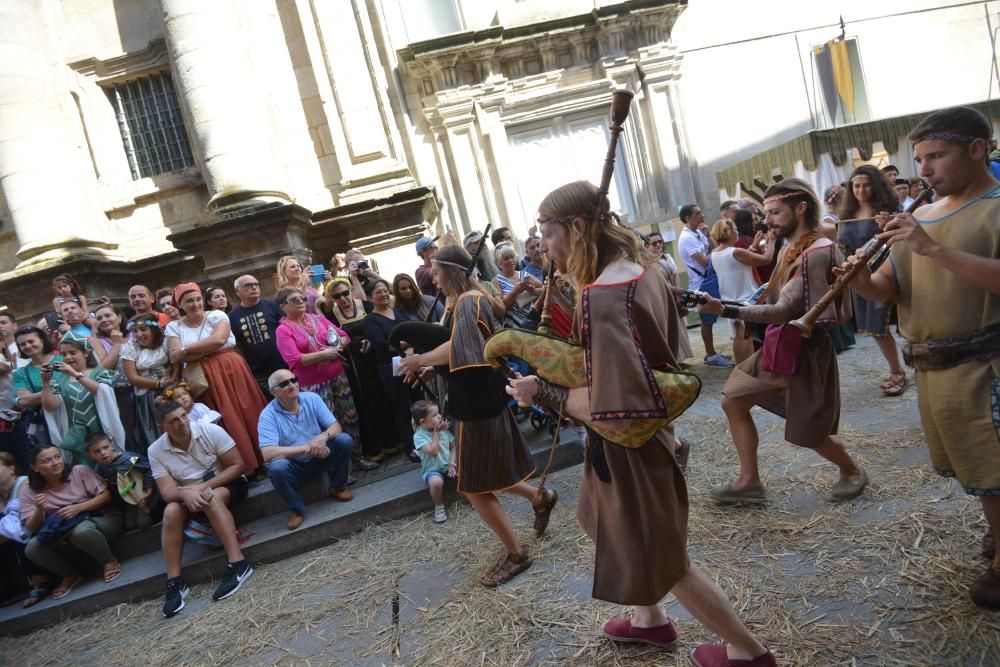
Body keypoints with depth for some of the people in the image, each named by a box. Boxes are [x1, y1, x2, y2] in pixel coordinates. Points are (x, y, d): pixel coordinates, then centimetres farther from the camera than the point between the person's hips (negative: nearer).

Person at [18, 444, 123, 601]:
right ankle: (71, 575, 3)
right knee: (32, 548, -22)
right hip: (61, 537, 4)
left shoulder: (80, 471, -9)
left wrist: (78, 508, -24)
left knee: (81, 531, -37)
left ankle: (109, 562, -8)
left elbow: (106, 495, -11)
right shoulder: (28, 491, -2)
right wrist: (39, 510, -25)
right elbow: (31, 529, -5)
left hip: (99, 519, -4)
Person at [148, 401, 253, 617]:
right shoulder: (156, 451, -9)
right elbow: (167, 491, -13)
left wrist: (203, 487, -25)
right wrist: (185, 493, -38)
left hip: (226, 484, -3)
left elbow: (237, 465, -15)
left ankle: (238, 564, -37)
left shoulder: (210, 431, -17)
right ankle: (175, 583, -23)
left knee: (212, 498, -35)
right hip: (189, 495, 3)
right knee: (171, 511, -27)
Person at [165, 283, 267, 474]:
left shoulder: (216, 315, 3)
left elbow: (219, 338, -16)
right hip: (204, 379, 1)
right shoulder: (173, 327, 6)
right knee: (224, 422, 0)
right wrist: (209, 348, -12)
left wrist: (185, 349, -12)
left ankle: (260, 462, 10)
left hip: (231, 370, 0)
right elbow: (177, 357, -8)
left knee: (247, 413, -1)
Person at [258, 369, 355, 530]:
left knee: (344, 439, -22)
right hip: (294, 465, -3)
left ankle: (338, 487, 2)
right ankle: (296, 508, -8)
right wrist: (307, 448, -35)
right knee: (277, 467, -35)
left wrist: (324, 436, -35)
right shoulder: (268, 415, -18)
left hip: (320, 457, 3)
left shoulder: (312, 398, -9)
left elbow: (336, 426, -10)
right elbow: (268, 453, -30)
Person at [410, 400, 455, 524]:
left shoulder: (443, 429, 1)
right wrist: (436, 432, -22)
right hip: (432, 470, -5)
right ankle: (439, 506, -9)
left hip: (447, 466, 5)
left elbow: (453, 447, 9)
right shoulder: (419, 436, -17)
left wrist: (452, 463, -7)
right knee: (436, 482, -38)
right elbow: (433, 452, -27)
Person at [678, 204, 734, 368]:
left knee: (710, 320, 15)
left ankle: (711, 353, 24)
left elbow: (712, 249, 10)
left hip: (710, 279, 9)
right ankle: (711, 356, 9)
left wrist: (707, 236, -4)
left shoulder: (698, 233, 10)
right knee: (707, 321, 0)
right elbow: (704, 261, -20)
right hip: (702, 283, -9)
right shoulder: (687, 238, -17)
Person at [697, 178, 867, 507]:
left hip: (805, 350, -9)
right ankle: (749, 481, 16)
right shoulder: (788, 249, 6)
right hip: (779, 346, 9)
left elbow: (783, 309, -31)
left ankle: (852, 472, 36)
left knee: (809, 433, 6)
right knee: (733, 403, 6)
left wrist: (724, 310, -40)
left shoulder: (818, 252, -23)